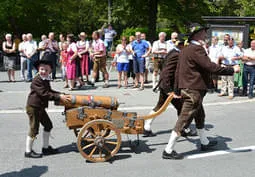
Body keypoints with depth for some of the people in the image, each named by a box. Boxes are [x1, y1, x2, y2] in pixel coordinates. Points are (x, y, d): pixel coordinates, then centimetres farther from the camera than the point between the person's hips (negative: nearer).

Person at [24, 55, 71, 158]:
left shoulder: (46, 80, 9)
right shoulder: (36, 81, -21)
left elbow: (50, 91, 19)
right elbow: (44, 94, -27)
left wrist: (61, 94, 6)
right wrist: (59, 97, -27)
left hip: (40, 108, 10)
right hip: (33, 108, -10)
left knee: (48, 125, 15)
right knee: (34, 129, -2)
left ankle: (46, 148, 27)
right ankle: (28, 151, 11)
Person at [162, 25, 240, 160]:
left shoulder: (185, 50, 12)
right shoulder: (196, 49, -18)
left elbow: (178, 71, 15)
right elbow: (211, 67, -25)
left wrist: (177, 88, 20)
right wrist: (232, 70, -16)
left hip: (186, 88, 10)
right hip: (194, 90, -10)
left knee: (200, 116, 24)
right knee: (183, 120, -6)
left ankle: (205, 143, 41)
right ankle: (168, 151, -2)